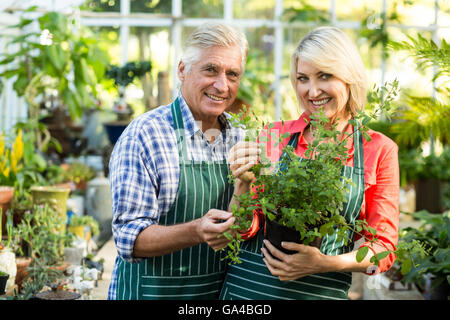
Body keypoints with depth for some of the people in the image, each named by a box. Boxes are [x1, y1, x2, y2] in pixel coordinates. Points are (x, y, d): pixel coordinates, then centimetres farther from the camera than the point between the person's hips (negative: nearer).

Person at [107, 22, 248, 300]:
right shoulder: (144, 134, -15)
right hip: (152, 291, -5)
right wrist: (195, 232, -34)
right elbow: (128, 236, -19)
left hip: (222, 289, 5)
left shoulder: (240, 138, 2)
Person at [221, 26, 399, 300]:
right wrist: (243, 185, -20)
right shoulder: (274, 136, -1)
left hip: (324, 291, 0)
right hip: (249, 285, 1)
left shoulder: (379, 150, -3)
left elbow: (383, 248, -1)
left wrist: (326, 263, -18)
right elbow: (244, 230, -1)